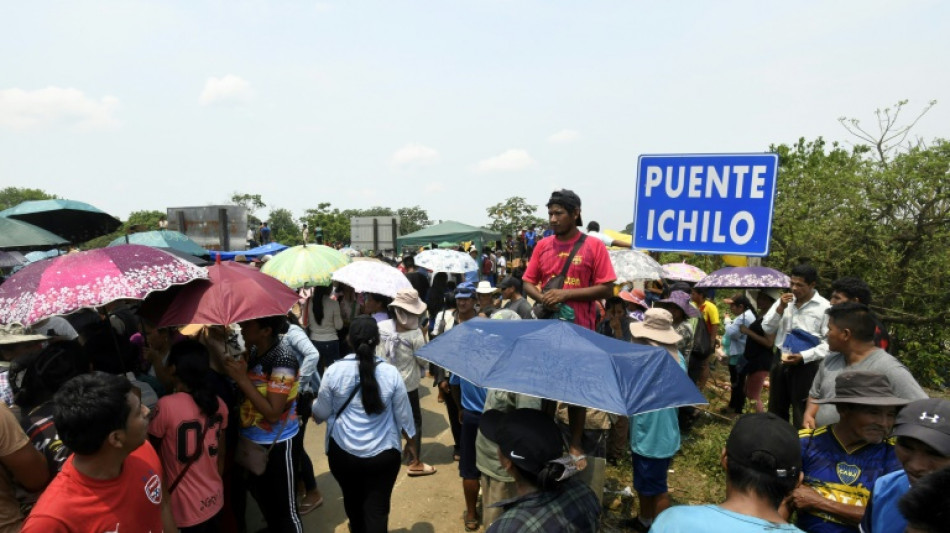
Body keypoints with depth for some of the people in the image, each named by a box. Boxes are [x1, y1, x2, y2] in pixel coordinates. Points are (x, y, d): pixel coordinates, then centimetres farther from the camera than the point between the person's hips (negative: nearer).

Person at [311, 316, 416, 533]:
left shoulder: (334, 371, -13)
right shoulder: (391, 373, -13)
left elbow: (321, 413, -2)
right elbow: (403, 414, -2)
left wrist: (314, 405, 22)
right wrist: (410, 441, 16)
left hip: (343, 452, 2)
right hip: (383, 454, -2)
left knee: (352, 500, 26)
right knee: (377, 507, 9)